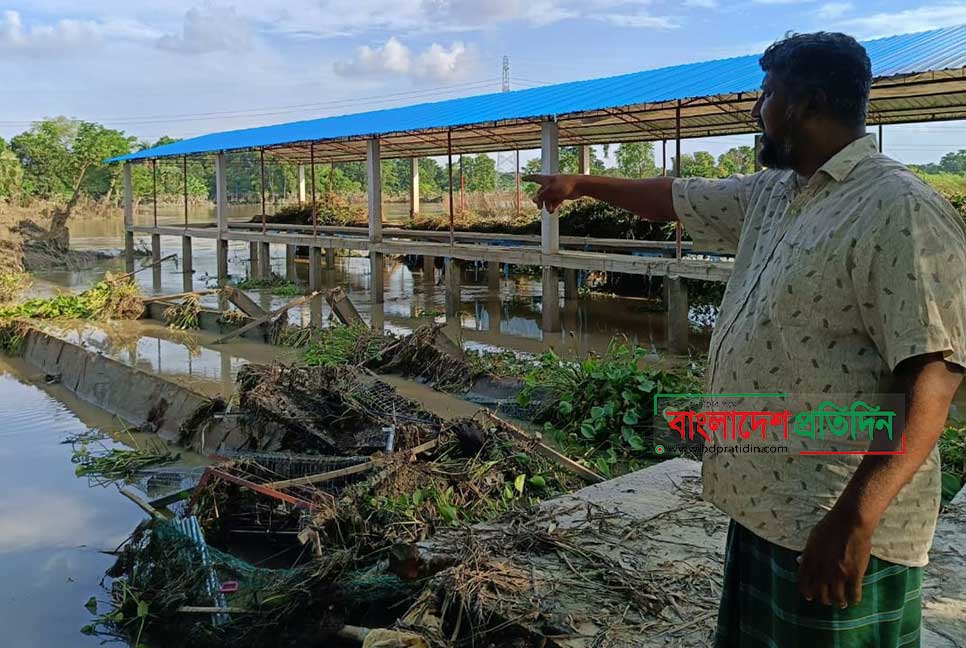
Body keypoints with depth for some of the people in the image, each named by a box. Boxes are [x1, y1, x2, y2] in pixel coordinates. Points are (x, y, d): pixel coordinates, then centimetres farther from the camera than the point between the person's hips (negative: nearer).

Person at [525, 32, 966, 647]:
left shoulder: (899, 209, -17)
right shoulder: (771, 194, 10)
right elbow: (675, 197, 25)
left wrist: (855, 519, -28)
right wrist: (582, 184, 35)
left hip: (831, 527, -8)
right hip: (762, 503, 9)